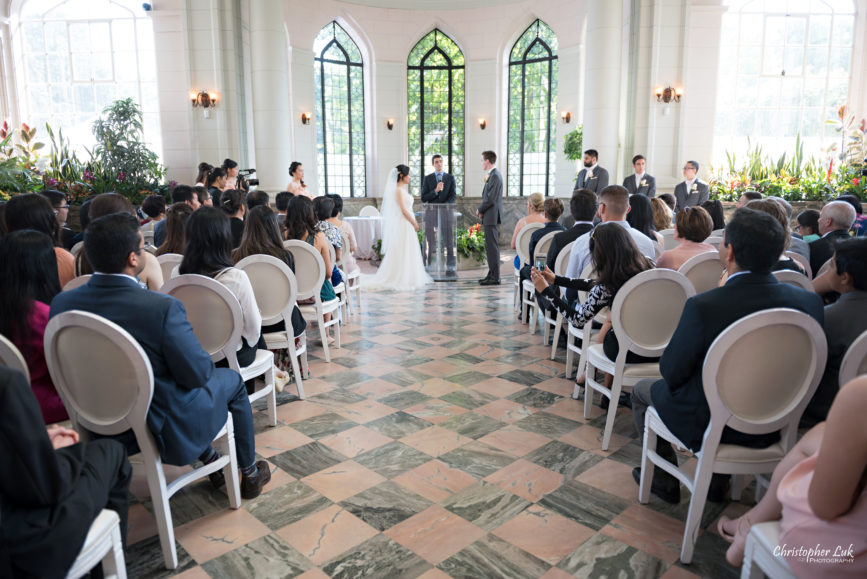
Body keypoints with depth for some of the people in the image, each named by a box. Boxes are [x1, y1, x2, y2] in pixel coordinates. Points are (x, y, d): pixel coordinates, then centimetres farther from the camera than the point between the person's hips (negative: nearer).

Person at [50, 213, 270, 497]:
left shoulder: (61, 303, -12)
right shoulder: (163, 308, -32)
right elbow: (198, 374, -22)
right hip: (165, 430, -6)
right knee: (232, 379, 20)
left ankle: (211, 462, 41)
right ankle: (249, 474, 35)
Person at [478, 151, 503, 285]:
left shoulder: (495, 176, -15)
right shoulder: (492, 175, 17)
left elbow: (491, 199, -20)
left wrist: (480, 210, -7)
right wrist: (481, 210, 6)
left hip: (492, 217, -10)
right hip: (489, 218, 10)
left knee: (493, 246, -8)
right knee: (490, 246, 14)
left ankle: (495, 277, -6)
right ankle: (492, 274, 21)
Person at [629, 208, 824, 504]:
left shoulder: (703, 306, -31)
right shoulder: (810, 302, -15)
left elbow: (671, 373, -18)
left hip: (705, 427, -5)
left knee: (642, 390, 22)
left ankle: (664, 482, 33)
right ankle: (717, 480, 42)